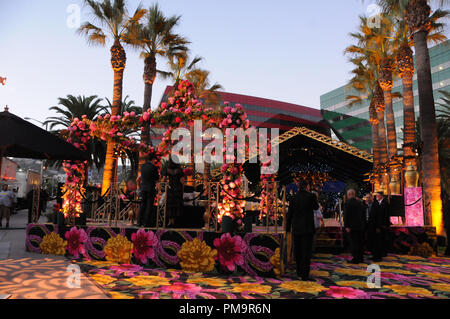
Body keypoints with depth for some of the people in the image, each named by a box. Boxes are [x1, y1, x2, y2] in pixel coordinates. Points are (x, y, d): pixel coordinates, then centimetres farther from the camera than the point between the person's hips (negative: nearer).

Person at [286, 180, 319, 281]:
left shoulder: (294, 198, 2)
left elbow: (289, 215, 4)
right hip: (307, 228, -3)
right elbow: (316, 207, 13)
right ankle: (305, 275, -4)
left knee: (297, 251, 15)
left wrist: (288, 229, 13)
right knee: (306, 252, 0)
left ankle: (299, 272, 28)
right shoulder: (311, 196, -7)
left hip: (296, 229, 4)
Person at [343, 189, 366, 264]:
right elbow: (364, 215, 14)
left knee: (354, 243, -3)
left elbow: (346, 216, -14)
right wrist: (363, 223, 19)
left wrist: (346, 226, -11)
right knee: (360, 242, 12)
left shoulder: (347, 203, -10)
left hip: (352, 226, -6)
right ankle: (361, 258, 20)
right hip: (361, 226, 7)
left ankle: (355, 259, -1)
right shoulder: (360, 203, 9)